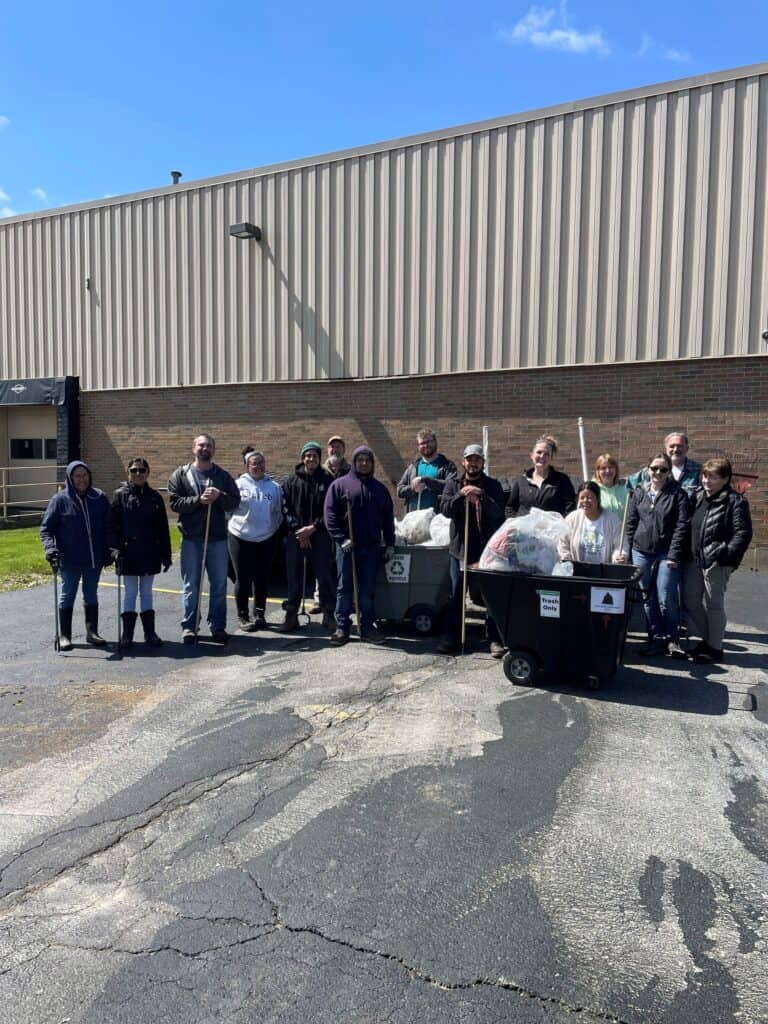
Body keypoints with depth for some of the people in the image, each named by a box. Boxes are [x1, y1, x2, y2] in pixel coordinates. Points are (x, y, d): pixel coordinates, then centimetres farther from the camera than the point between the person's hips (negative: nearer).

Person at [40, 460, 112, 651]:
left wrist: (109, 551, -1)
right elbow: (46, 528, -4)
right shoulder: (60, 499, -5)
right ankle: (64, 635, 18)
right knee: (68, 595, 7)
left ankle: (92, 632, 25)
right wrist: (50, 548, -19)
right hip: (70, 559, -2)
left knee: (91, 595, 13)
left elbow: (108, 526, 7)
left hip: (94, 558, 3)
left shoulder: (99, 498, 2)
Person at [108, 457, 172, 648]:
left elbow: (163, 529, 6)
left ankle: (149, 632, 17)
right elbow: (112, 525, -5)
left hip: (150, 554, 2)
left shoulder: (154, 497, 5)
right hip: (129, 554, -2)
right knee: (130, 593, 5)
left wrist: (166, 555, 5)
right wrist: (115, 549, -16)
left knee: (147, 593, 11)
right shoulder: (120, 495, -2)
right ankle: (127, 634, 13)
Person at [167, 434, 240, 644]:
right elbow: (174, 502, -6)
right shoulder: (180, 475, 4)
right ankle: (189, 627, 14)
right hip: (191, 539, -2)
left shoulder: (223, 475, 9)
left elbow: (235, 501, 2)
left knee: (219, 585, 7)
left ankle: (218, 626, 17)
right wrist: (199, 500, -18)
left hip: (218, 538, 2)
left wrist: (219, 496, -16)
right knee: (191, 586, 5)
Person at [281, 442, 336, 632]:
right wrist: (298, 530, -10)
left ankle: (329, 615, 16)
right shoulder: (291, 481, 6)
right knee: (294, 577, 5)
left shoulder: (327, 481, 3)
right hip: (295, 536, 1)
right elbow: (285, 507, 0)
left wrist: (313, 528, -11)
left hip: (320, 536, -1)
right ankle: (291, 615, 13)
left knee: (325, 576, 4)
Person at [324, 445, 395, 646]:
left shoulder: (380, 488, 13)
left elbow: (388, 518, 15)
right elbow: (330, 514, -5)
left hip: (372, 547, 3)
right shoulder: (340, 485, 1)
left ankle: (367, 627, 16)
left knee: (368, 590, 7)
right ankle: (342, 628, 10)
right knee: (345, 588, 3)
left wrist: (390, 544, 9)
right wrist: (340, 539, -13)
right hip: (347, 546, -3)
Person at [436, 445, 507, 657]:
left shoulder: (492, 486, 3)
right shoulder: (453, 485, 7)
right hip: (460, 548, 2)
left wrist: (481, 496, -26)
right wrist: (461, 495, -22)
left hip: (487, 549, -1)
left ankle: (495, 639, 13)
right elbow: (445, 509, -7)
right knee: (456, 596, 9)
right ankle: (451, 637, 19)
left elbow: (498, 512, -11)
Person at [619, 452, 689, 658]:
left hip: (666, 554, -3)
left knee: (666, 599, -4)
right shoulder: (638, 493, 9)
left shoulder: (677, 494, 0)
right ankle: (656, 638, 18)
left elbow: (681, 526, -4)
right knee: (648, 598, 8)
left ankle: (671, 639, 14)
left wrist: (673, 554, -10)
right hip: (641, 552, 3)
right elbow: (630, 524, 11)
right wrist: (626, 550, 4)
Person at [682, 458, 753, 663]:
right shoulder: (697, 497, 10)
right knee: (691, 600, 12)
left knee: (713, 604, 3)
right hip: (694, 560, 7)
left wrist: (726, 554, -20)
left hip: (717, 563, -7)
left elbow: (743, 533, -13)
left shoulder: (735, 502, -9)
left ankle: (715, 648, 16)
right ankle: (705, 640, 28)